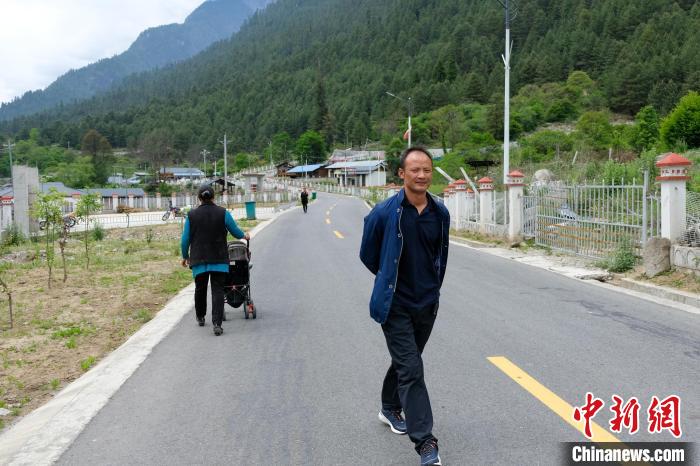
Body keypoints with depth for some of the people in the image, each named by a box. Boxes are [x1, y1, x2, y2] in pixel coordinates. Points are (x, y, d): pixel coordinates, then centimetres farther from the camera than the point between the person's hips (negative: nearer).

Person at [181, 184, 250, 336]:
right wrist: (245, 235, 27)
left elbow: (185, 240, 2)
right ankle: (217, 324, -11)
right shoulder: (223, 213, -4)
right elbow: (236, 232, 5)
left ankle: (200, 318, 37)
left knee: (200, 289, 19)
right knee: (218, 290, -1)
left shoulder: (191, 215, -1)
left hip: (199, 260, 2)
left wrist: (185, 257, 17)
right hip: (219, 259, -1)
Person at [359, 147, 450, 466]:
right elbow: (368, 255, 0)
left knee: (405, 363, 21)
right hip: (395, 305, -5)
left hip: (427, 304, 5)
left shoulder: (440, 213, -1)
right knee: (411, 370, -9)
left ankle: (390, 409, 44)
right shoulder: (384, 213, -14)